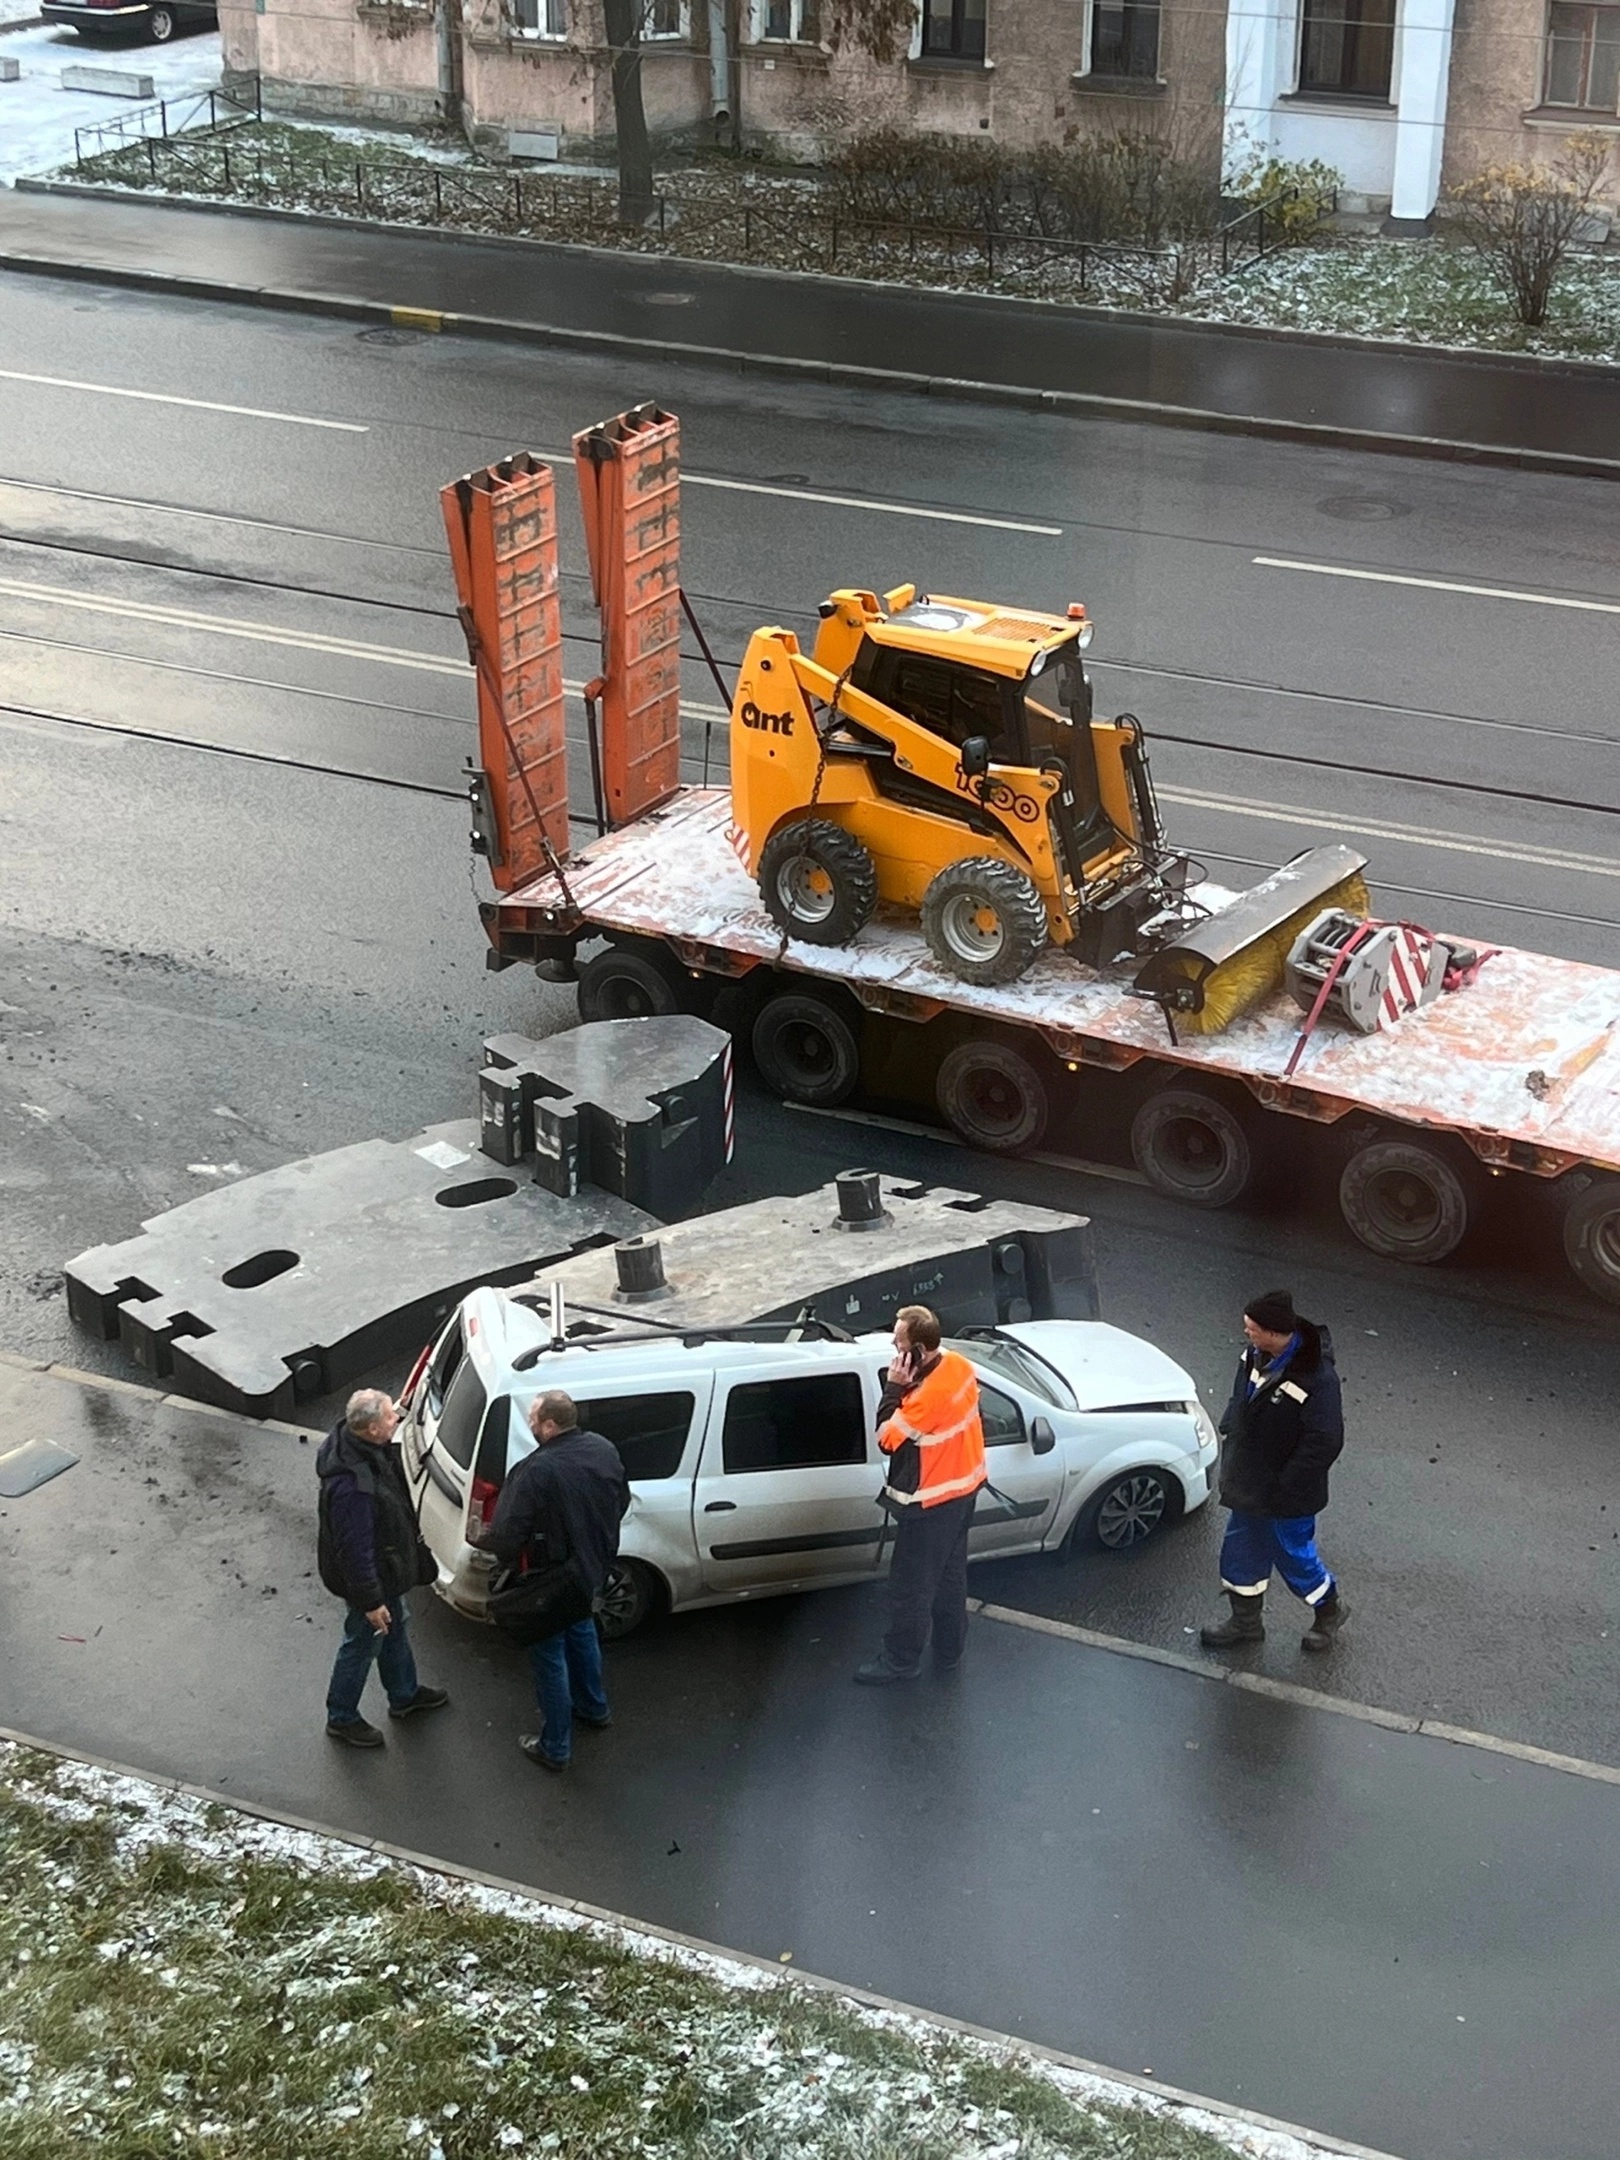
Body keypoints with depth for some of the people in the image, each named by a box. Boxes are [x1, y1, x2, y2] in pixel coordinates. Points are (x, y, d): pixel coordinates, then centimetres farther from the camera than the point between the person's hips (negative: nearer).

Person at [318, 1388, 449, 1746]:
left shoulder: (364, 1443, -13)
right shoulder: (352, 1485, -42)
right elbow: (355, 1548, -32)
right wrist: (370, 1601, -22)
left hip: (385, 1564, 9)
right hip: (367, 1574, -9)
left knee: (396, 1627, 28)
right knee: (364, 1643, 14)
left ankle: (404, 1694, 51)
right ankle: (341, 1717, 37)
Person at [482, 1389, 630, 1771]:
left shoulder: (536, 1472, -33)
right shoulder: (604, 1449, -10)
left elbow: (507, 1536, -29)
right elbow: (622, 1501, 6)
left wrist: (482, 1540, -6)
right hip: (594, 1570, 7)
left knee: (550, 1659, 11)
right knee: (582, 1632, 32)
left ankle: (555, 1748, 25)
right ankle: (594, 1707, 52)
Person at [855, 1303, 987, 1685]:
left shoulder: (928, 1396, -35)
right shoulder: (958, 1365, -7)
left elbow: (886, 1438, -24)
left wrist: (894, 1387, -22)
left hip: (930, 1503, -9)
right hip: (963, 1486, 9)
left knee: (911, 1586, 10)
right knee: (950, 1577, 23)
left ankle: (901, 1660, 25)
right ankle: (949, 1652, 37)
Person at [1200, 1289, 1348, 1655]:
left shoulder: (1315, 1378, -30)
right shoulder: (1257, 1357, -6)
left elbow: (1324, 1443, -28)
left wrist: (1286, 1489, -23)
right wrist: (1231, 1466, 12)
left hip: (1286, 1495, -8)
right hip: (1248, 1484, 8)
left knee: (1294, 1556, 11)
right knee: (1241, 1552, 19)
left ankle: (1329, 1610, 37)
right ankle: (1246, 1621, 39)